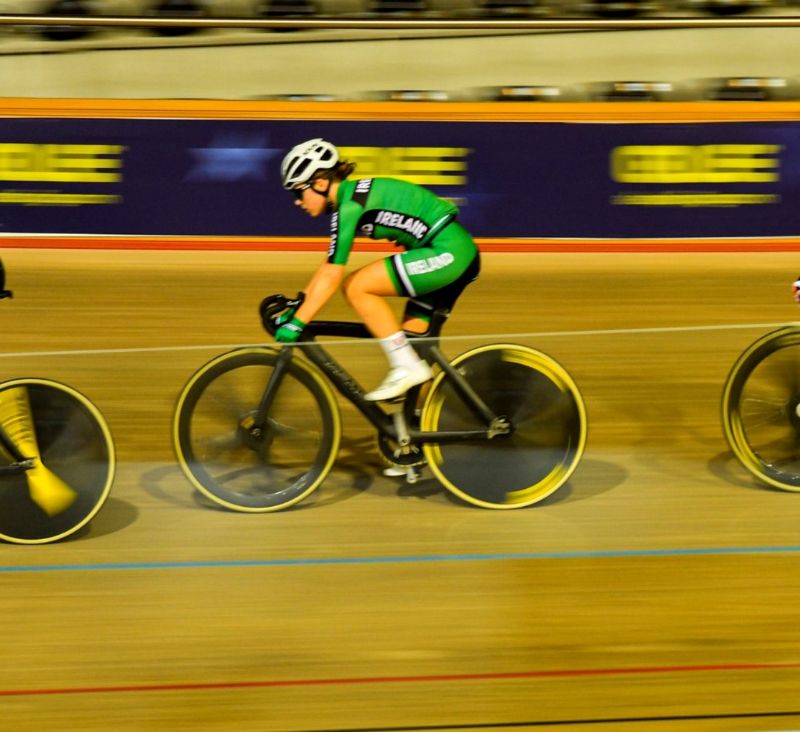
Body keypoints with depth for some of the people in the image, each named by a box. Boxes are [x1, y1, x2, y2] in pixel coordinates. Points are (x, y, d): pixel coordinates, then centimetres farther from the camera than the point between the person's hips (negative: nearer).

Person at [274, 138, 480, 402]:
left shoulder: (349, 204, -14)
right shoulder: (351, 197, 15)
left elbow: (332, 276, -18)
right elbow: (329, 264, 23)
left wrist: (297, 323, -15)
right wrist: (297, 304, 20)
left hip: (446, 252, -10)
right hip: (459, 252, 10)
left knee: (355, 287, -11)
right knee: (410, 339, 12)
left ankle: (407, 368, -10)